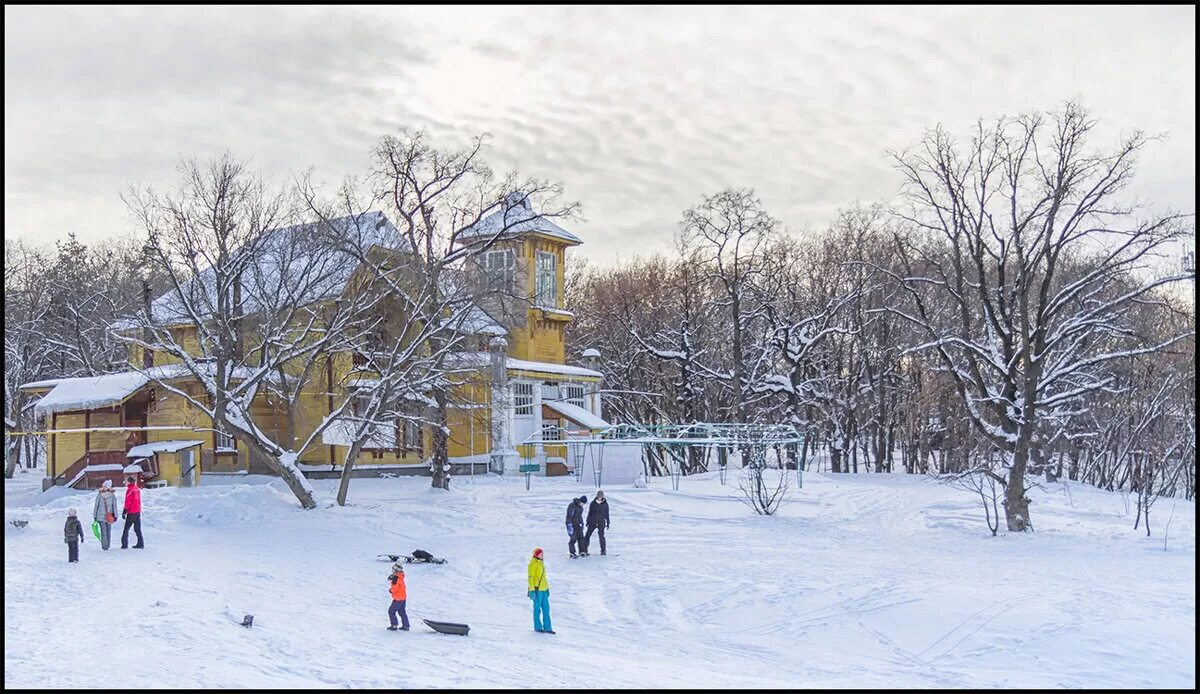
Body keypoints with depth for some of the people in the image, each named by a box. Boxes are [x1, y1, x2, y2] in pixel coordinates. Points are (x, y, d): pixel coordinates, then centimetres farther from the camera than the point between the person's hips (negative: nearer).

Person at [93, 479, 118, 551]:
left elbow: (96, 506, -1)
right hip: (109, 516, 1)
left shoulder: (99, 495, -7)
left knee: (103, 531, 1)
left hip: (101, 516, -1)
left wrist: (94, 515, 7)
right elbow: (114, 506, -3)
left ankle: (104, 545, 0)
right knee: (108, 530, 14)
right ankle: (108, 544, 21)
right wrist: (115, 515, 2)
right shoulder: (112, 496, -5)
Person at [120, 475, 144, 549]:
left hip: (131, 513, -7)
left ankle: (124, 544, 1)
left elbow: (127, 502, -14)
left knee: (126, 529, 2)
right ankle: (140, 544, 4)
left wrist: (124, 512, -10)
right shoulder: (138, 490, 11)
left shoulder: (129, 490, -12)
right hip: (138, 512, 7)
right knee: (137, 529, 8)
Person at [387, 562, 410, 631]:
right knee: (402, 612, 16)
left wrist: (390, 590, -5)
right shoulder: (400, 577, 8)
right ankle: (406, 626, 17)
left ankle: (394, 626, 5)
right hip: (403, 597, 9)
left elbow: (395, 588, -26)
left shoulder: (396, 578, -21)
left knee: (391, 611, 4)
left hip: (398, 599, -9)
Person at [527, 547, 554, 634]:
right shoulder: (533, 564, -11)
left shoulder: (541, 563, 16)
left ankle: (547, 627, 10)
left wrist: (547, 588, 22)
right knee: (537, 609, 2)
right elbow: (530, 577, -14)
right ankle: (537, 627, 12)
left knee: (546, 608, 7)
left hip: (543, 589, 8)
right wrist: (532, 590, -19)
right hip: (537, 590, -8)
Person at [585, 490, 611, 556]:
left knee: (601, 536, -10)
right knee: (587, 536, 1)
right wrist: (588, 522, 4)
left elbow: (607, 514, 6)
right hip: (592, 522, 1)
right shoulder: (593, 503, -2)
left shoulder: (605, 504, -1)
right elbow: (589, 513, 5)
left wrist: (608, 523, 5)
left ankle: (603, 551, 2)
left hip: (601, 523, -1)